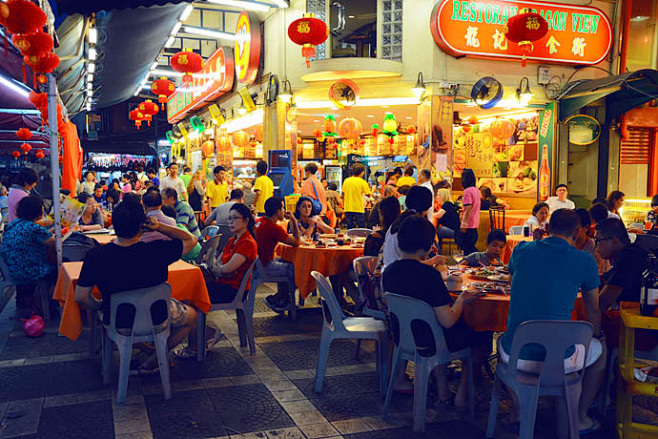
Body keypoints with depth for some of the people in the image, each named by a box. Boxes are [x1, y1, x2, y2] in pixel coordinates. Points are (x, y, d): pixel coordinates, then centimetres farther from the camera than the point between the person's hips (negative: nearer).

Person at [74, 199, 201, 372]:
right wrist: (158, 227, -18)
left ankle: (142, 347, 25)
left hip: (117, 321, 4)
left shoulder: (96, 256, -22)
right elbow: (191, 240, -10)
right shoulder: (157, 251, -27)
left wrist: (102, 306, 7)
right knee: (191, 315, 26)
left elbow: (81, 297, -12)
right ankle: (151, 360, 17)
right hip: (155, 319, -4)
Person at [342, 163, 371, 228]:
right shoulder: (362, 182, -8)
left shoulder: (346, 181, 3)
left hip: (348, 208, 4)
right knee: (361, 227, 4)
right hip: (358, 208, -4)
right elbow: (368, 194, -5)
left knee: (350, 228, 8)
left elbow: (343, 195, 8)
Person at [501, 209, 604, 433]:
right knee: (601, 350, 29)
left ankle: (518, 412, 36)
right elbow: (593, 310, 10)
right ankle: (579, 418, 37)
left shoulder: (521, 250, 2)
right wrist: (597, 336, 30)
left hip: (514, 356, 2)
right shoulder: (585, 261, -4)